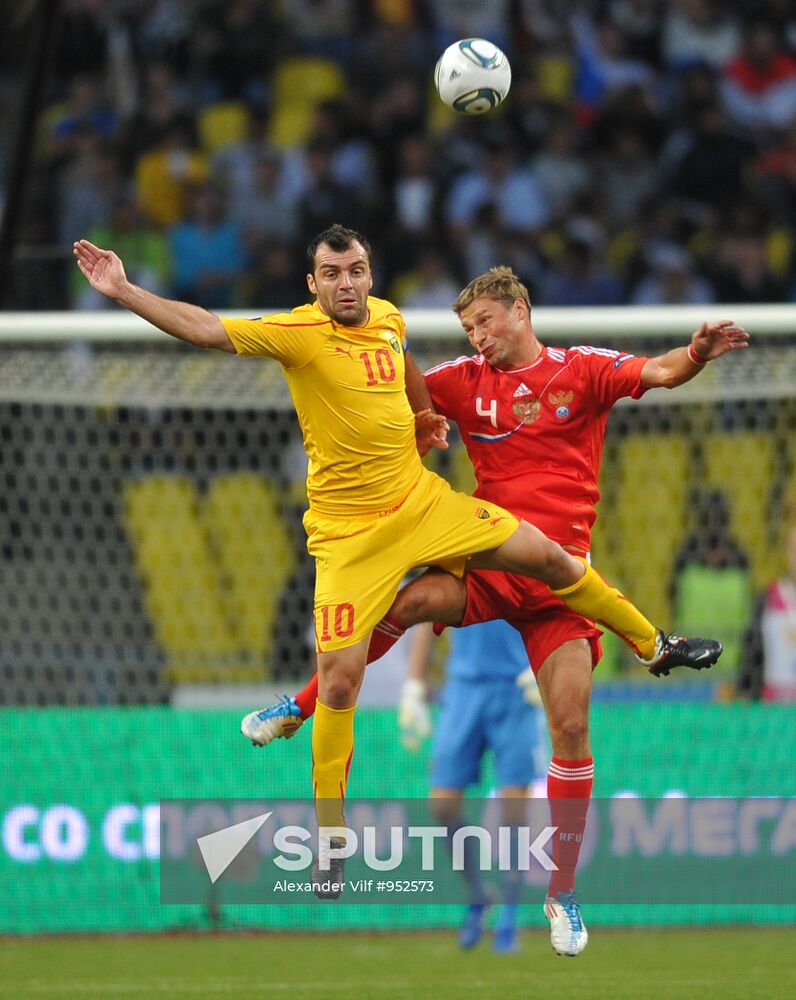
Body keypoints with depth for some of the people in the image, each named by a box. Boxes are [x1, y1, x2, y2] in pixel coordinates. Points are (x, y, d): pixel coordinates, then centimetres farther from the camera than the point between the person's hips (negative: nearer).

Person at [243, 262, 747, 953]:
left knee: (571, 726, -8)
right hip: (487, 560, 1)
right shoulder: (466, 381, 8)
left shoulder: (583, 371, 1)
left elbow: (659, 373, -13)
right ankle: (300, 709, -12)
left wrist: (697, 353, -34)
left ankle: (563, 892, 4)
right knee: (411, 600, -31)